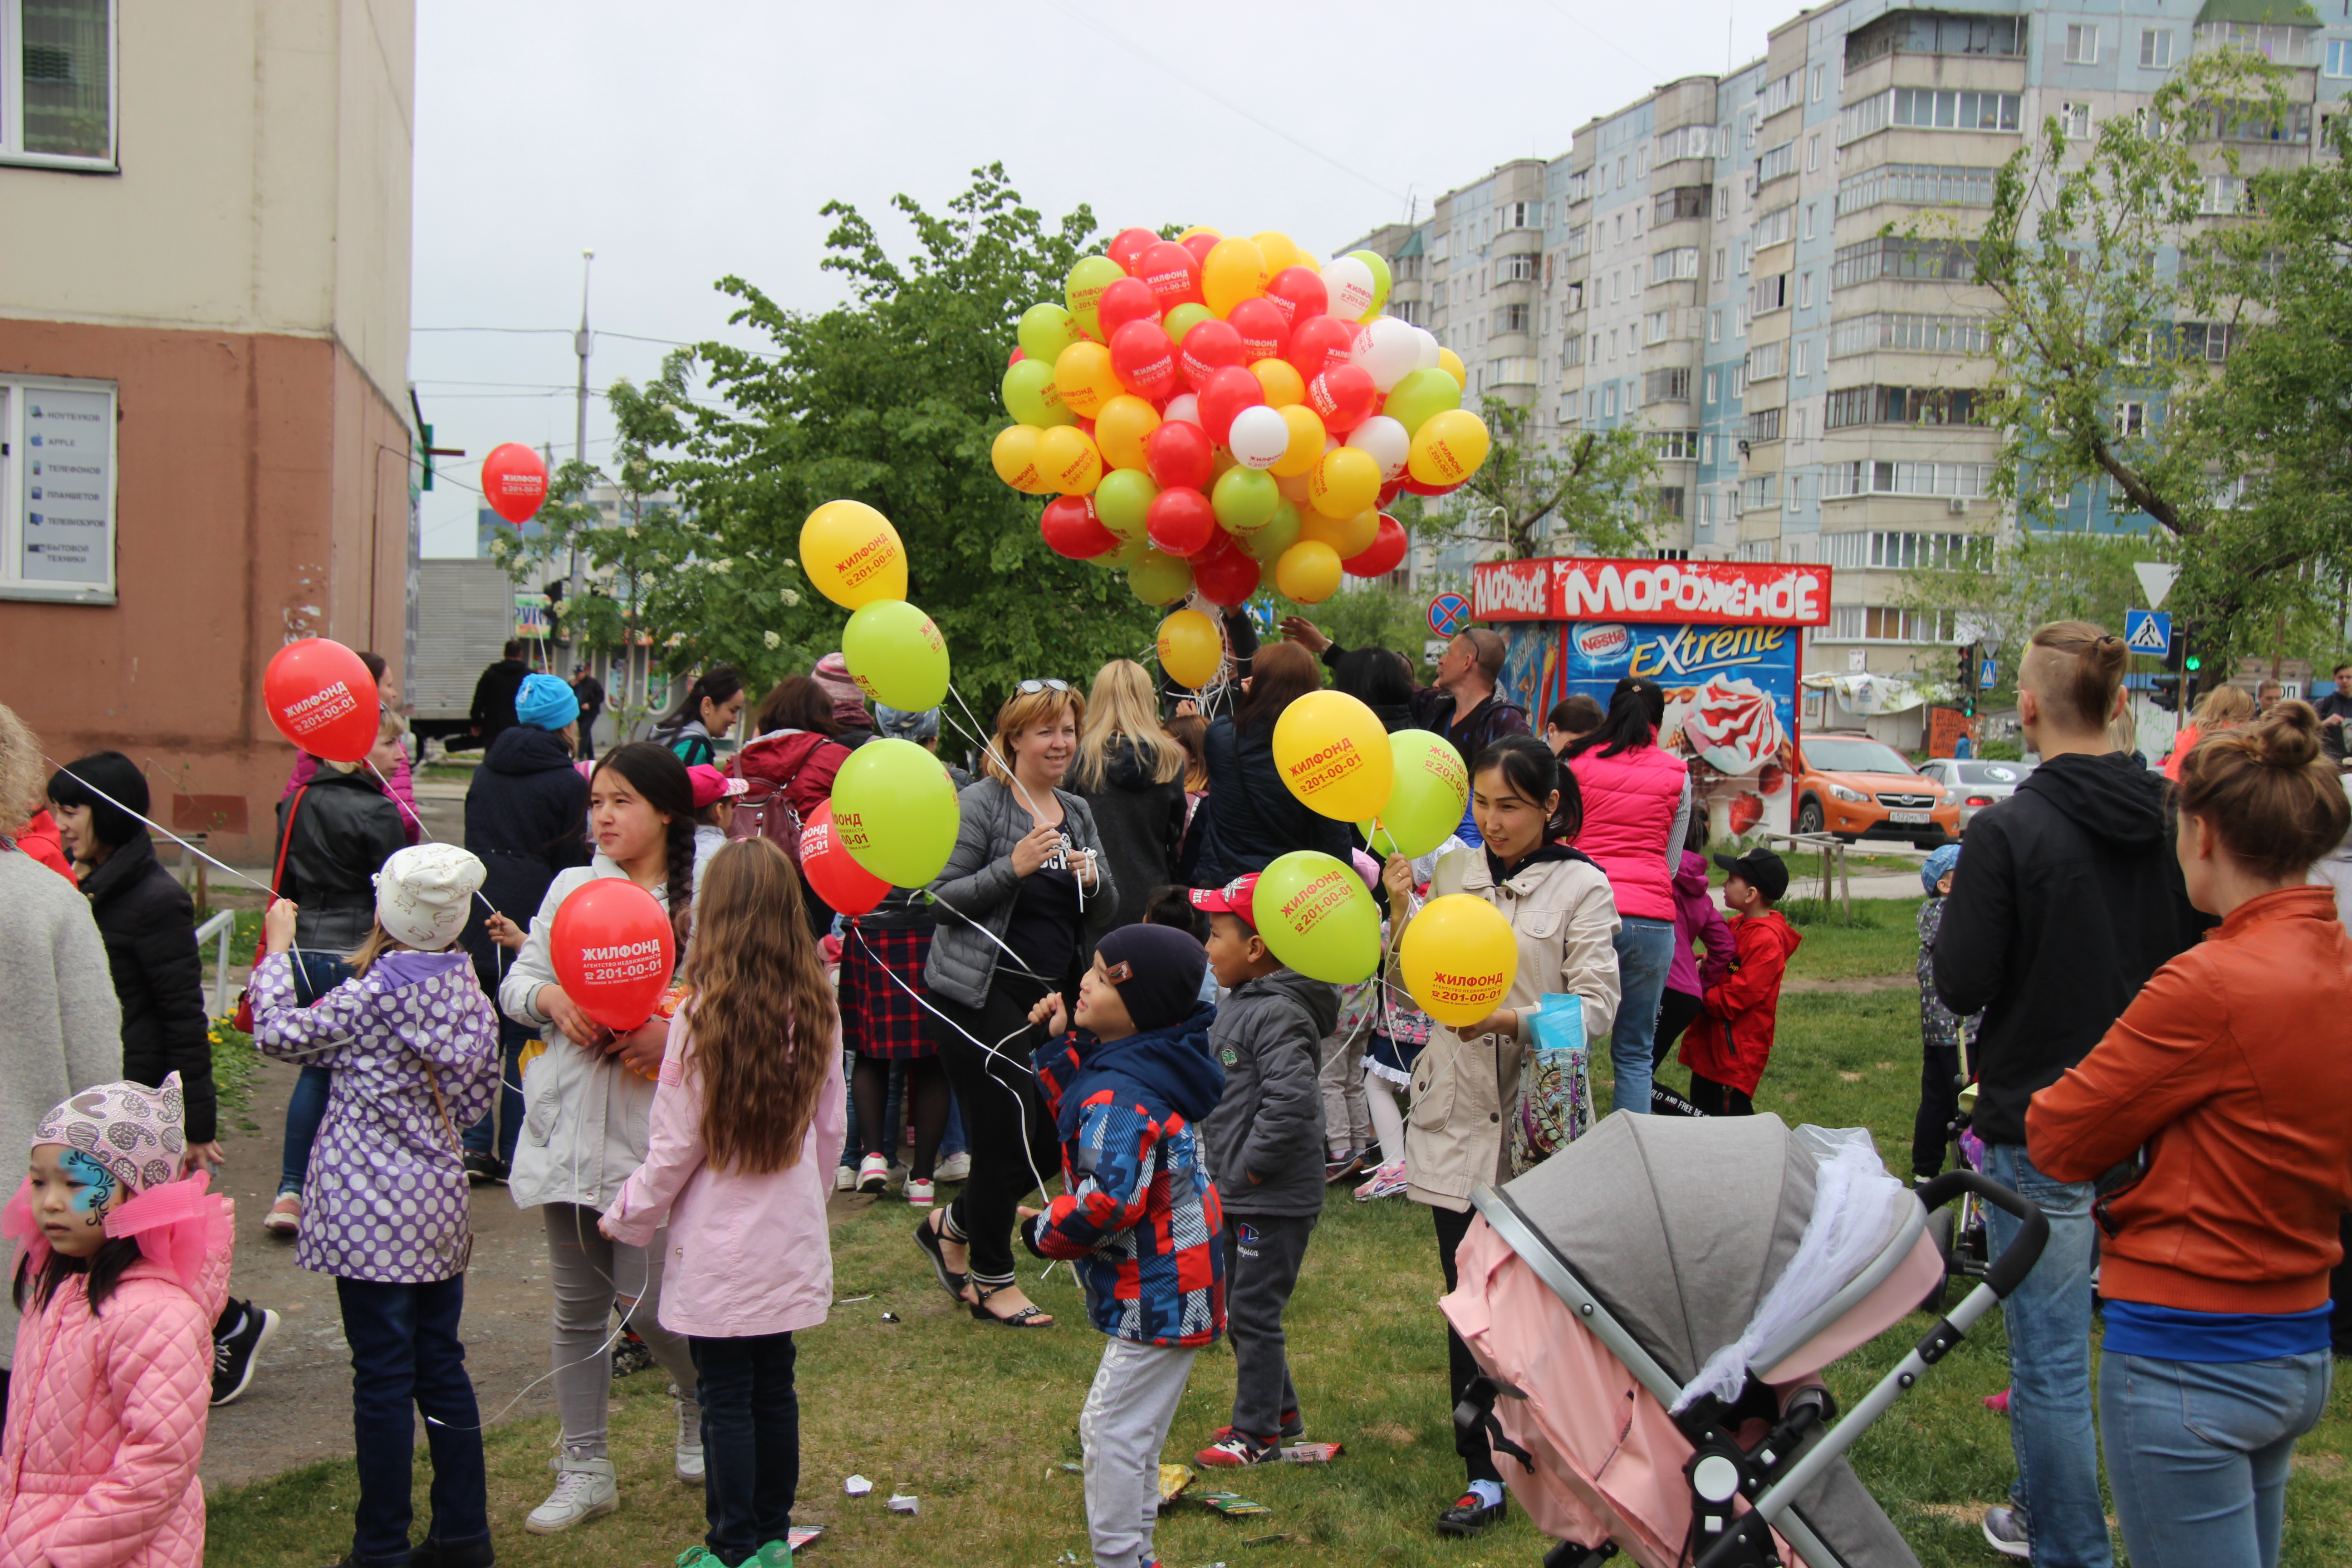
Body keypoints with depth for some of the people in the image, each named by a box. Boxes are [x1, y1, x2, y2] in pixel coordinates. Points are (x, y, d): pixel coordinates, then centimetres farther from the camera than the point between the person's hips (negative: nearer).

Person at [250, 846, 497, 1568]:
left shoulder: (371, 999, -15)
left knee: (383, 1378, 1)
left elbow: (278, 1034, -5)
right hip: (440, 1202, 6)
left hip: (371, 1212, -6)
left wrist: (278, 947, 5)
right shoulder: (468, 991, 3)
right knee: (442, 1365, 14)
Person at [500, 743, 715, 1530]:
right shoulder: (571, 886, 9)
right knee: (577, 1305, 11)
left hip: (652, 1130, -4)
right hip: (568, 1121, 5)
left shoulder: (706, 898, -6)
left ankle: (702, 1407, 30)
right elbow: (515, 982, 11)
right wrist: (551, 999, -9)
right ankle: (585, 1471, 24)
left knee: (646, 1301, -3)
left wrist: (675, 1030, -22)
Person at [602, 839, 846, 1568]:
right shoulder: (815, 1011, -2)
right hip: (791, 1236, 5)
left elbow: (676, 1146, -11)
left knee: (726, 1397, 5)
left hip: (720, 1245, -5)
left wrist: (626, 1218, 4)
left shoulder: (703, 1016, -16)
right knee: (775, 1385, 15)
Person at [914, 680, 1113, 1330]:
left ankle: (951, 1227, 31)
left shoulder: (1078, 812, 12)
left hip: (1052, 996, 7)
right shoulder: (980, 804, -8)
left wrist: (1095, 877, -6)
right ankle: (992, 1280, 18)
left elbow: (1108, 905, 16)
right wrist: (1014, 867, -23)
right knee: (1008, 1140, -2)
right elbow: (944, 897, -12)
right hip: (981, 995, -7)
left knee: (1047, 1142, 7)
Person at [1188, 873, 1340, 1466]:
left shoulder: (1278, 1016, -20)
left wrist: (1251, 1166, -22)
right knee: (1240, 1308, 19)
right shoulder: (1238, 1006, 11)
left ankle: (1257, 1434, 10)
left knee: (1253, 1312, -2)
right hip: (1238, 1195, 10)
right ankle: (1279, 1409, 34)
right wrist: (1221, 1166, 15)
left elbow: (1292, 1100, -31)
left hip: (1274, 1200, -10)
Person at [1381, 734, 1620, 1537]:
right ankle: (1486, 1470, 12)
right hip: (1455, 1111, 3)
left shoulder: (1581, 886, -4)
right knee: (1468, 1295, 4)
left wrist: (1509, 1020, -24)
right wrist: (1401, 914, -5)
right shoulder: (1453, 871, 8)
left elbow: (1597, 1006, -9)